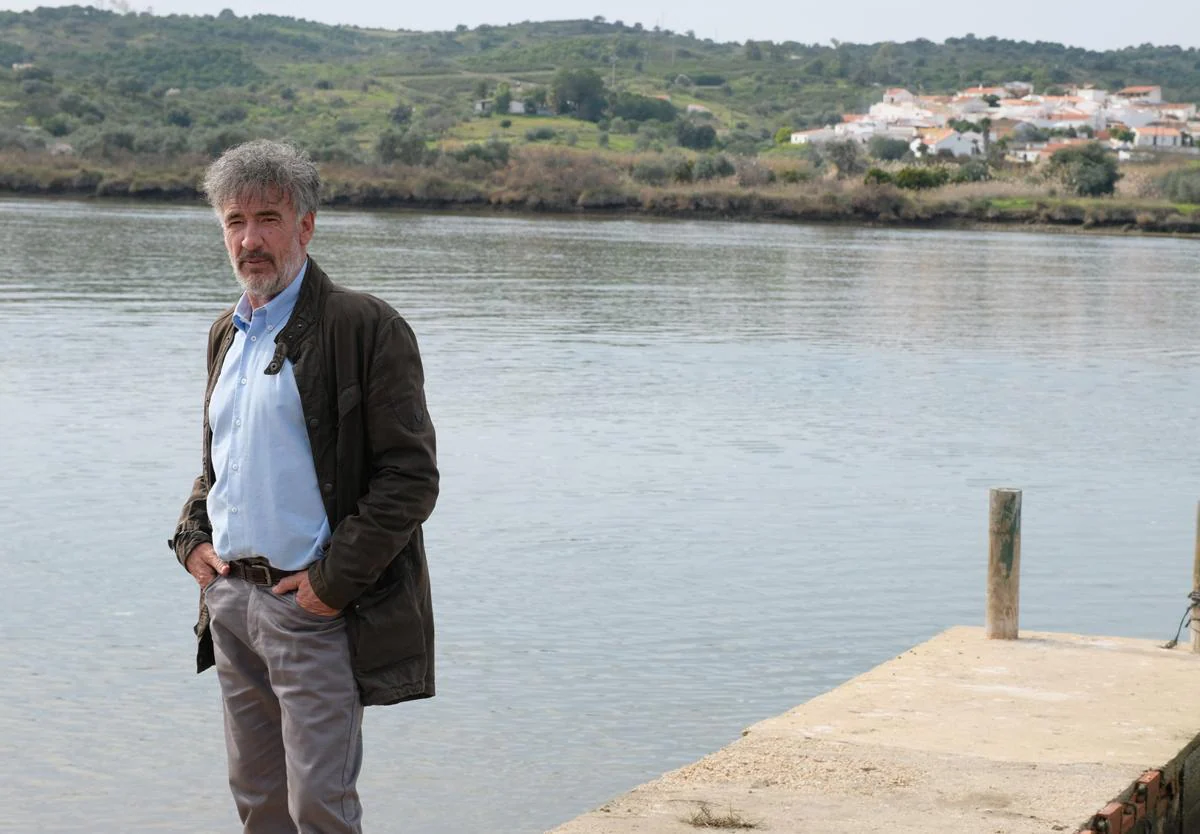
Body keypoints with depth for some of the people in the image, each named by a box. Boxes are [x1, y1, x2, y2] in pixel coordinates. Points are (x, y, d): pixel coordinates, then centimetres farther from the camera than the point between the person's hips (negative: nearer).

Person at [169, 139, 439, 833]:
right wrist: (192, 536, 9)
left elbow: (410, 476, -14)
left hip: (314, 606, -7)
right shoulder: (229, 333, 14)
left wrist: (334, 580, -17)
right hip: (230, 600, 7)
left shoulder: (364, 327, -10)